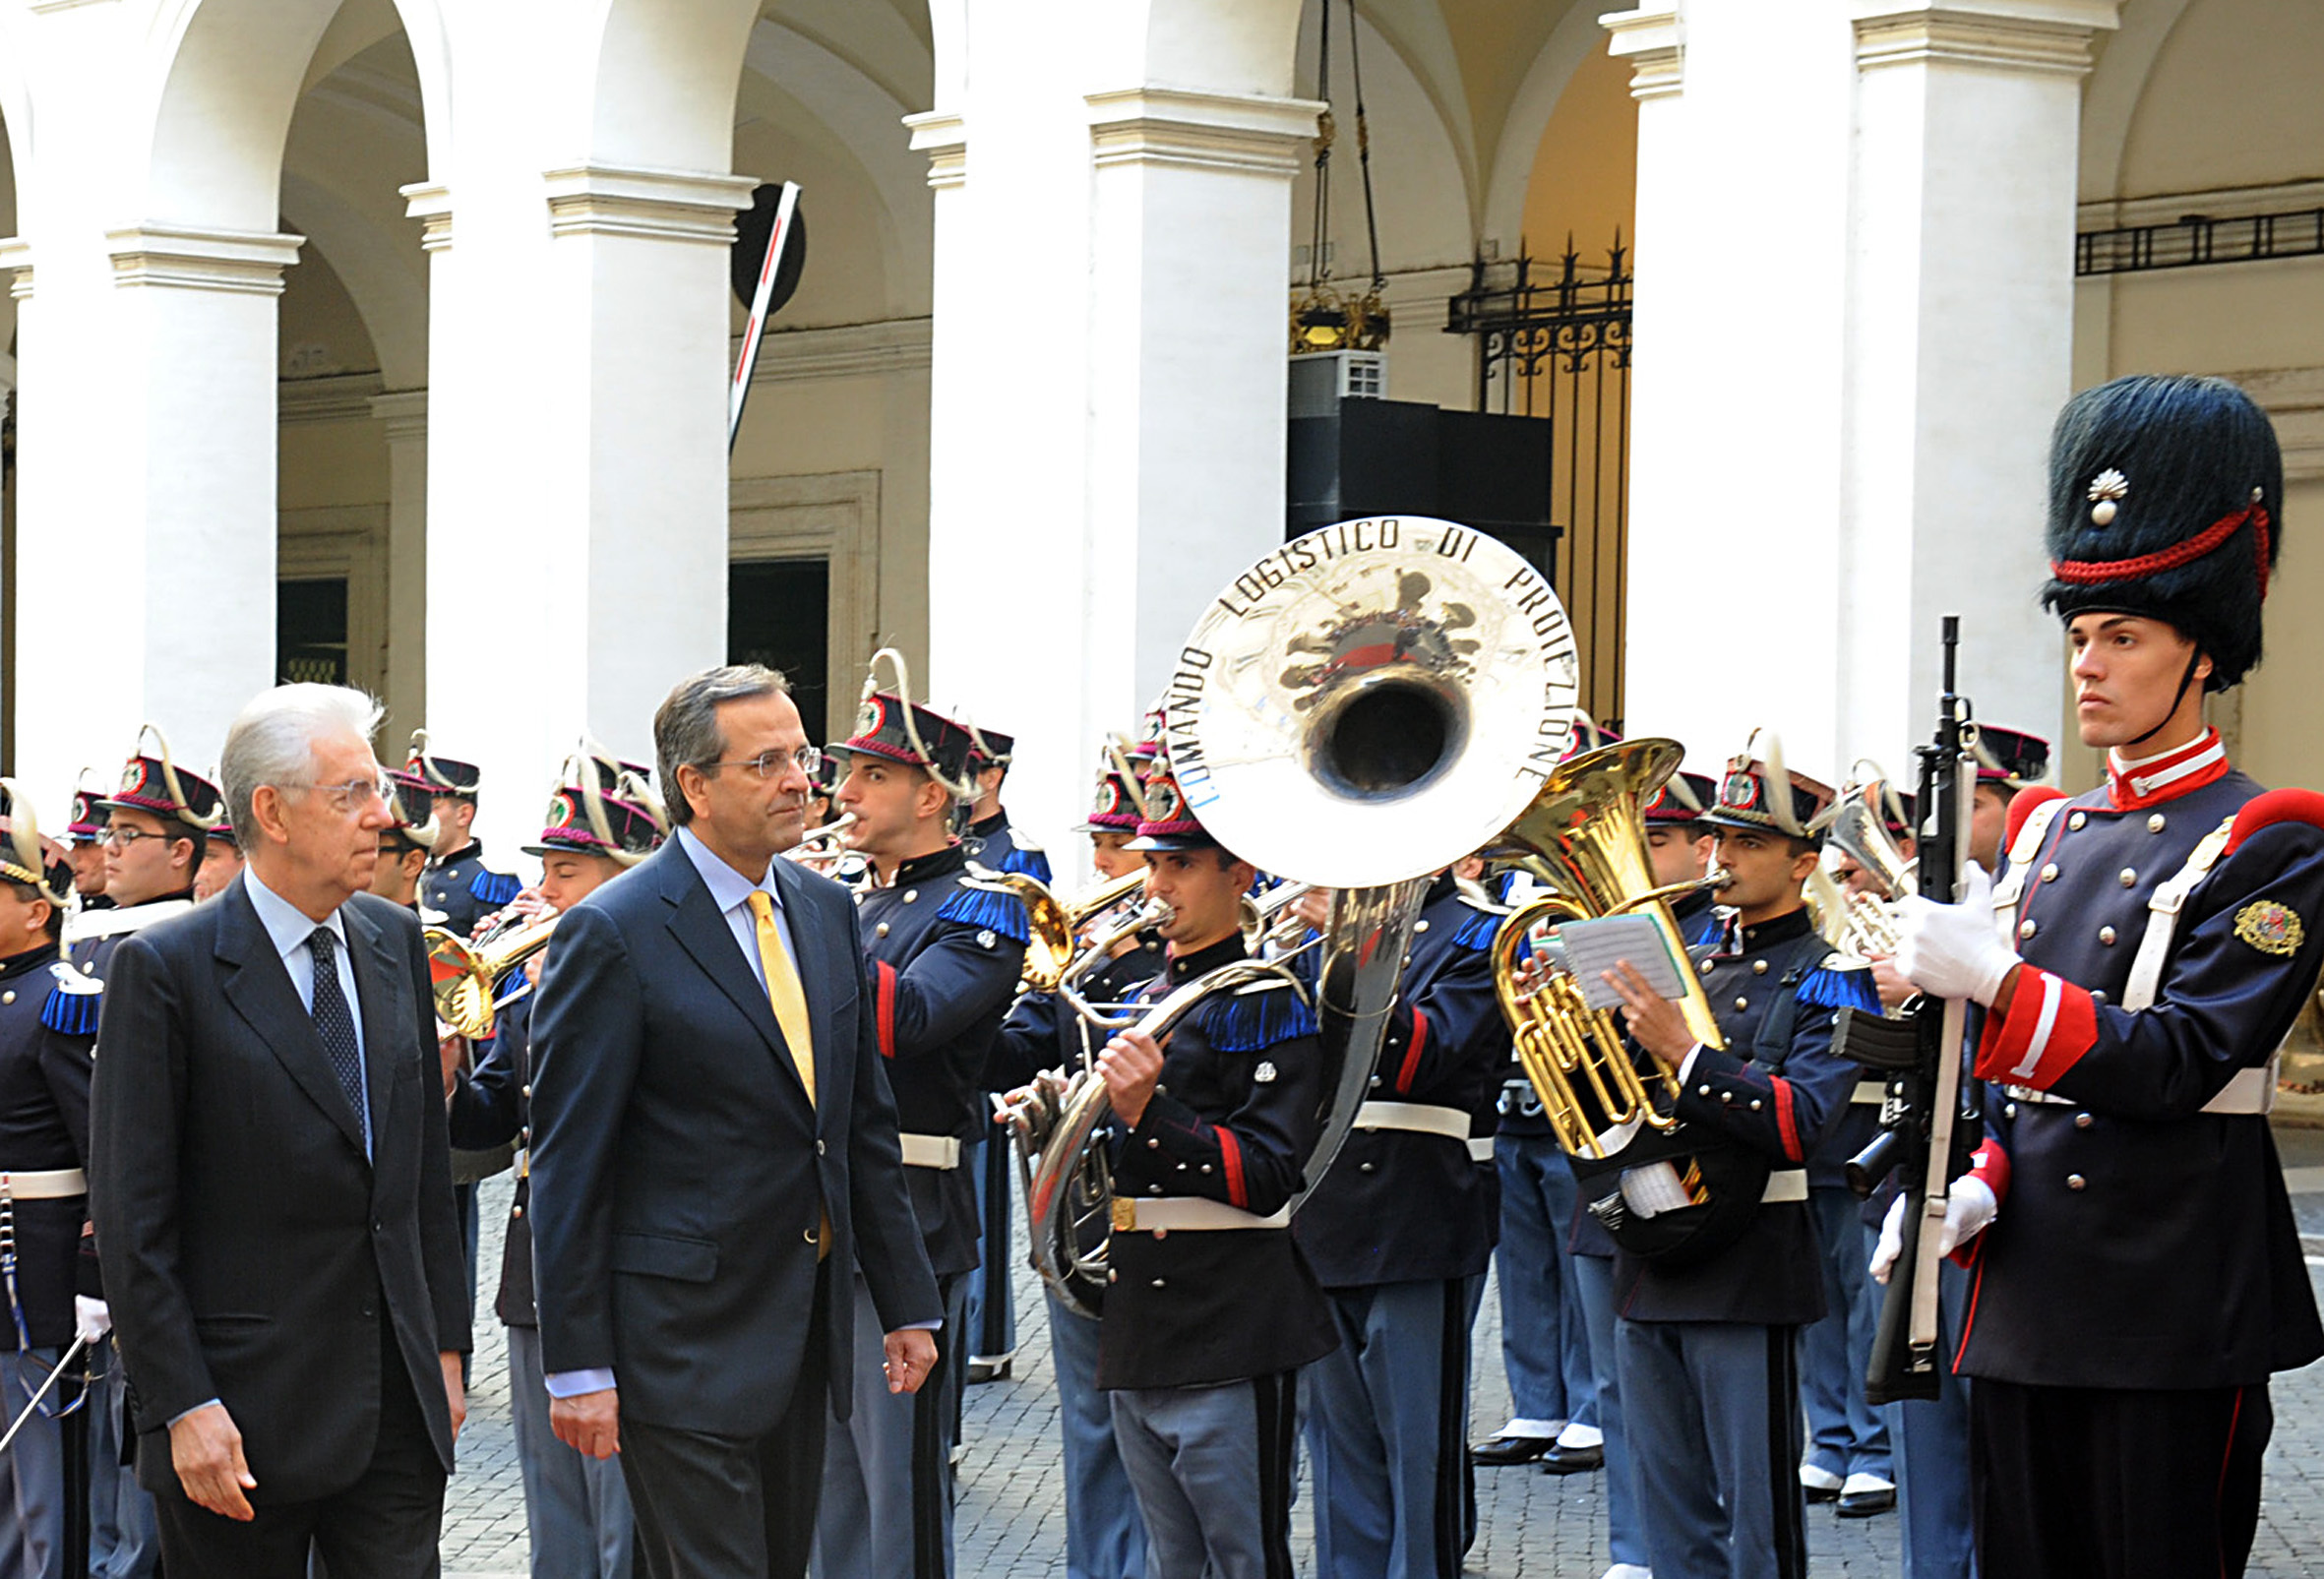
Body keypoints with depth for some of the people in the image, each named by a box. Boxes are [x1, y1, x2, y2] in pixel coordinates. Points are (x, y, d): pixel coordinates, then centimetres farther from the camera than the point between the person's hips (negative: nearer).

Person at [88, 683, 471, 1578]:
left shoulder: (395, 942, 9)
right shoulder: (164, 968, -9)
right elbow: (132, 1217, -11)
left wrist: (445, 1345, 11)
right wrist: (183, 1407, -15)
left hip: (399, 1403, 5)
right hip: (246, 1412, -5)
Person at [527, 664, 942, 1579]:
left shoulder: (826, 911, 10)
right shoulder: (612, 935, -11)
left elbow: (866, 1125, 16)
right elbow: (568, 1166, -12)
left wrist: (908, 1303, 13)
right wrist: (577, 1366, -14)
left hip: (806, 1327, 7)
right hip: (684, 1341, -7)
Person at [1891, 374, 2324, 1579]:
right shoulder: (2045, 833, 14)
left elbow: (2176, 1066, -17)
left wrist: (1997, 980, -27)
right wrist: (1971, 1187, -2)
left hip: (2175, 1316, -6)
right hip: (2024, 1300, 6)